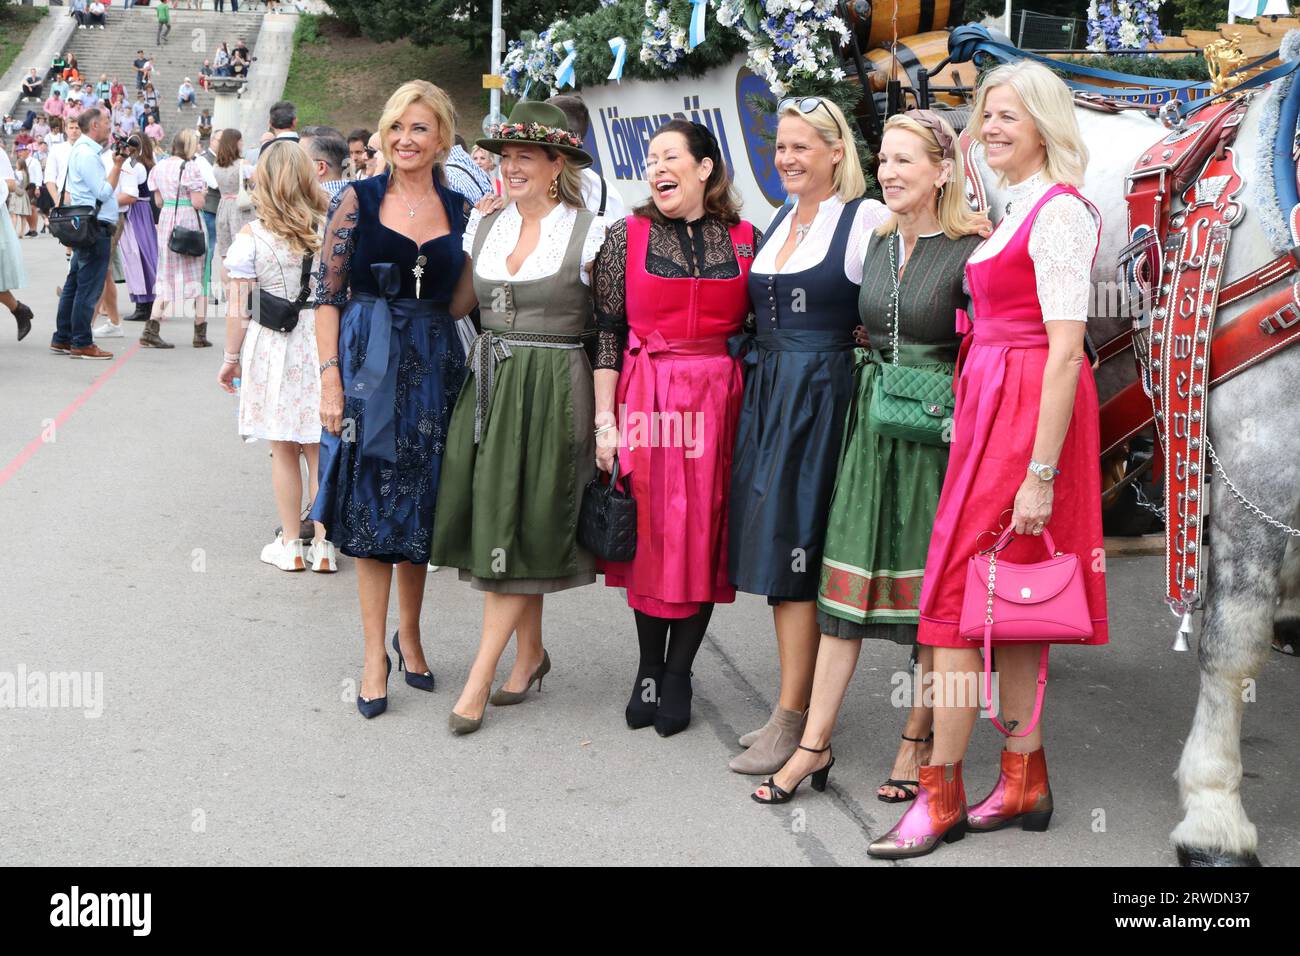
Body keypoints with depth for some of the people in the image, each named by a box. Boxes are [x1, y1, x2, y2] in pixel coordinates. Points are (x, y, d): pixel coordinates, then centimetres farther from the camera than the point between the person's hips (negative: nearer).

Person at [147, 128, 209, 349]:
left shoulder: (159, 167, 7)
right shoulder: (190, 168, -12)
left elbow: (158, 201, 11)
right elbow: (198, 203, -14)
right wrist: (202, 192, 5)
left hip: (166, 219, 6)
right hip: (189, 221, -6)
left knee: (167, 276, 11)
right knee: (196, 274, 5)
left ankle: (151, 330, -1)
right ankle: (200, 333, 8)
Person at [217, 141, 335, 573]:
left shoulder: (251, 237, -8)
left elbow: (239, 307, -7)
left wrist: (231, 356, 4)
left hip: (272, 347, -2)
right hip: (321, 345, 2)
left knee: (283, 451, 8)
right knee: (319, 450, 9)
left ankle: (290, 545, 14)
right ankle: (323, 544, 12)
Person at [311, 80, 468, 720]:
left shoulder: (461, 209, 6)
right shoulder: (357, 200, -1)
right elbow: (328, 295, -4)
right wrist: (330, 379, -11)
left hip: (434, 369, 2)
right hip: (368, 367, -2)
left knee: (419, 508, 10)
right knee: (371, 507, 2)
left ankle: (409, 632, 30)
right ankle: (375, 654, 11)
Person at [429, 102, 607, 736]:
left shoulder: (588, 235, -6)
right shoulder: (484, 228, 10)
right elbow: (456, 304, 16)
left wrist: (603, 416, -10)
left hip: (552, 392, -5)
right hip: (488, 385, 6)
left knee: (517, 531, -3)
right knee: (491, 521, 8)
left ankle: (480, 679, 1)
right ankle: (530, 652, 26)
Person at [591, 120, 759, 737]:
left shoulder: (745, 240, 6)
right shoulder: (627, 236, 4)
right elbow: (607, 331, 1)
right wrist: (605, 418, -5)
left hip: (719, 402, 1)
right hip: (645, 401, 0)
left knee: (705, 535, 2)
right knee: (649, 532, 4)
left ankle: (677, 674, 14)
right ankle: (649, 669, 18)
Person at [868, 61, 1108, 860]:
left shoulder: (1059, 211, -13)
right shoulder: (1022, 207, 16)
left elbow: (1066, 350, -19)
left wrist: (1042, 472, -23)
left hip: (1026, 411, -9)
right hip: (994, 403, 9)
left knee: (960, 594, -7)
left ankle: (940, 798, 0)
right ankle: (1025, 782, 21)